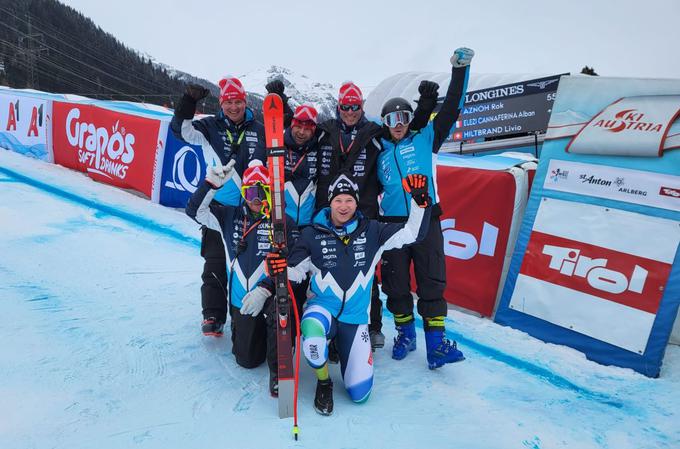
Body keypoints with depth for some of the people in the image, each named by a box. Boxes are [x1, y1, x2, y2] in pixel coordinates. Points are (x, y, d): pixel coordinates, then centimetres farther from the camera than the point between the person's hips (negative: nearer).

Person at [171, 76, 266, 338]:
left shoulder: (258, 130, 8)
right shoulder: (210, 127, 3)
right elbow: (180, 129, -11)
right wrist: (189, 101, -21)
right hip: (219, 206, -2)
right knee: (215, 263, 1)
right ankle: (213, 316, 13)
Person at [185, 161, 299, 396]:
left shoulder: (284, 223, -8)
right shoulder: (230, 217, 2)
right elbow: (195, 210, -2)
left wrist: (264, 291, -23)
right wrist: (212, 182, -16)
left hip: (271, 295, -3)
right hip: (241, 301, 3)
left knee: (278, 311, -38)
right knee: (247, 360, 8)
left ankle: (278, 369, -15)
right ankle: (259, 335, 42)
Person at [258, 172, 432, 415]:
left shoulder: (371, 231, -4)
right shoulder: (312, 234, -6)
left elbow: (413, 232, -6)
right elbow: (294, 272, -2)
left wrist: (420, 199, -18)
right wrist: (278, 269, -23)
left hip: (355, 317, 2)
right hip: (323, 307, -1)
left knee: (360, 393, 0)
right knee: (312, 338, -40)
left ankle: (341, 346, 31)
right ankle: (323, 382, -3)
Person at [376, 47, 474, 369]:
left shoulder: (425, 140, 8)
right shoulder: (380, 153, 13)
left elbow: (451, 109, 2)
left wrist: (459, 71, -5)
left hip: (426, 220, -2)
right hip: (393, 223, 2)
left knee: (431, 283, -4)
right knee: (396, 284, 7)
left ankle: (436, 345, 0)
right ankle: (405, 335, 24)